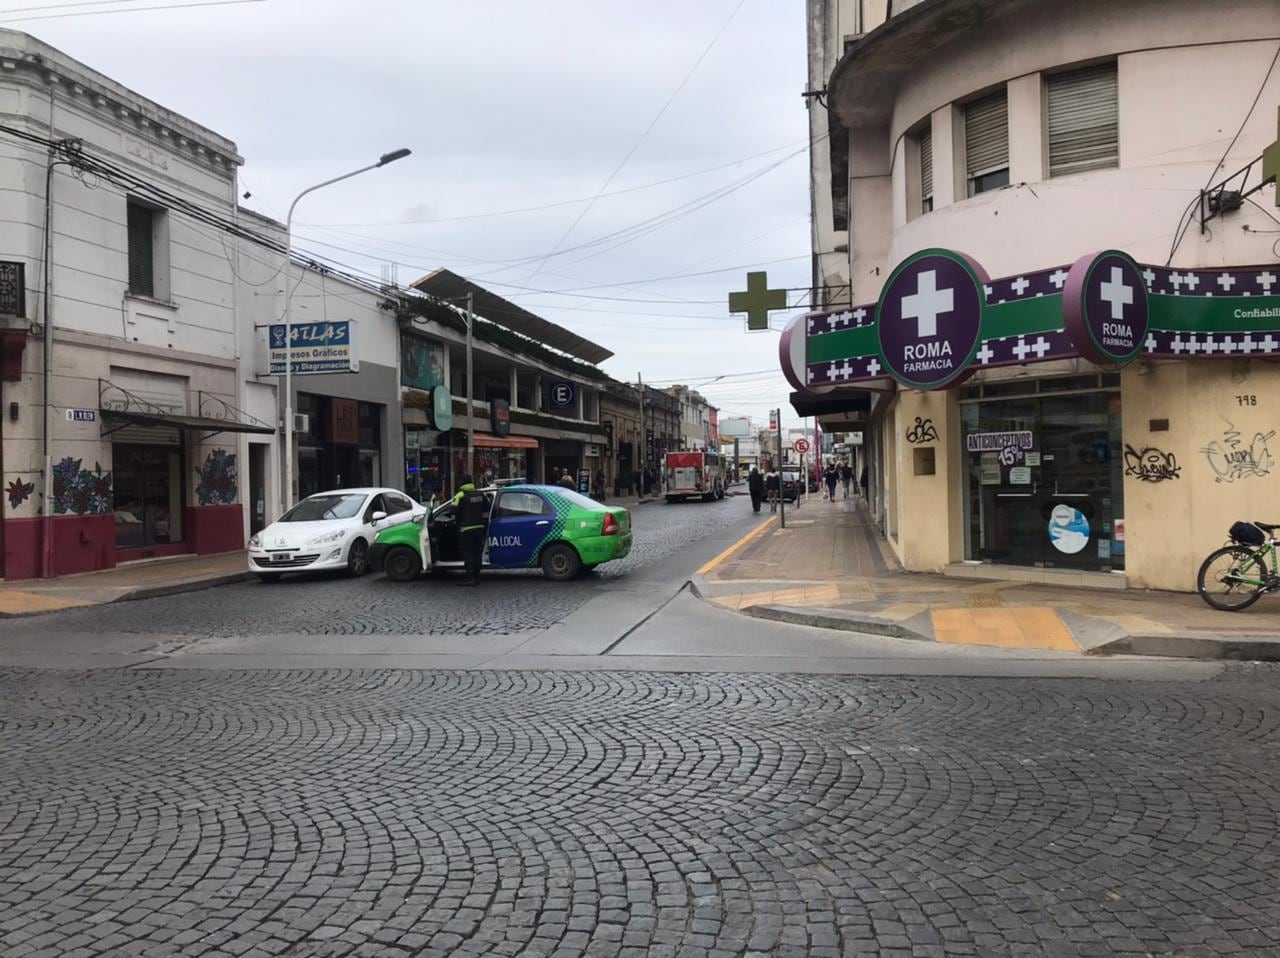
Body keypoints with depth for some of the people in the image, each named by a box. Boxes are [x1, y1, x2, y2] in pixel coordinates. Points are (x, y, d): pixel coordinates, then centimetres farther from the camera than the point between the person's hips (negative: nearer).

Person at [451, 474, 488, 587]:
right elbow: (487, 509, 16)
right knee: (477, 553, 10)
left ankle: (470, 578, -9)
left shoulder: (461, 495, -11)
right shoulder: (481, 494, 8)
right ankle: (477, 577, 13)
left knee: (468, 553, -4)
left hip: (467, 529, -6)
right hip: (480, 527, 6)